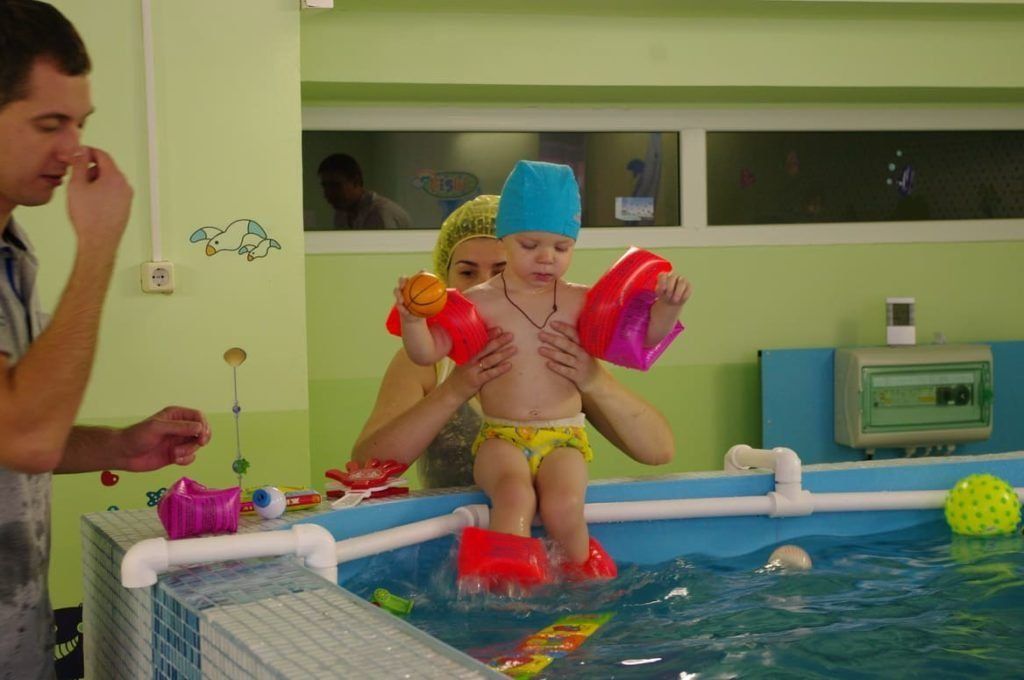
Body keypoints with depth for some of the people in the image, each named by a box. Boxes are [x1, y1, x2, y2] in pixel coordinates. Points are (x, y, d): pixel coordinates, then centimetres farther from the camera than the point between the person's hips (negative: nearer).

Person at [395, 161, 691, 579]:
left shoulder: (580, 303, 8)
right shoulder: (479, 303, 2)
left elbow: (643, 334, 8)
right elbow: (426, 352, -5)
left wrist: (667, 305, -12)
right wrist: (412, 317, -26)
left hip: (563, 439, 1)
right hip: (501, 438, -1)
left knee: (564, 506, -27)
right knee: (515, 496, -33)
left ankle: (583, 588, -2)